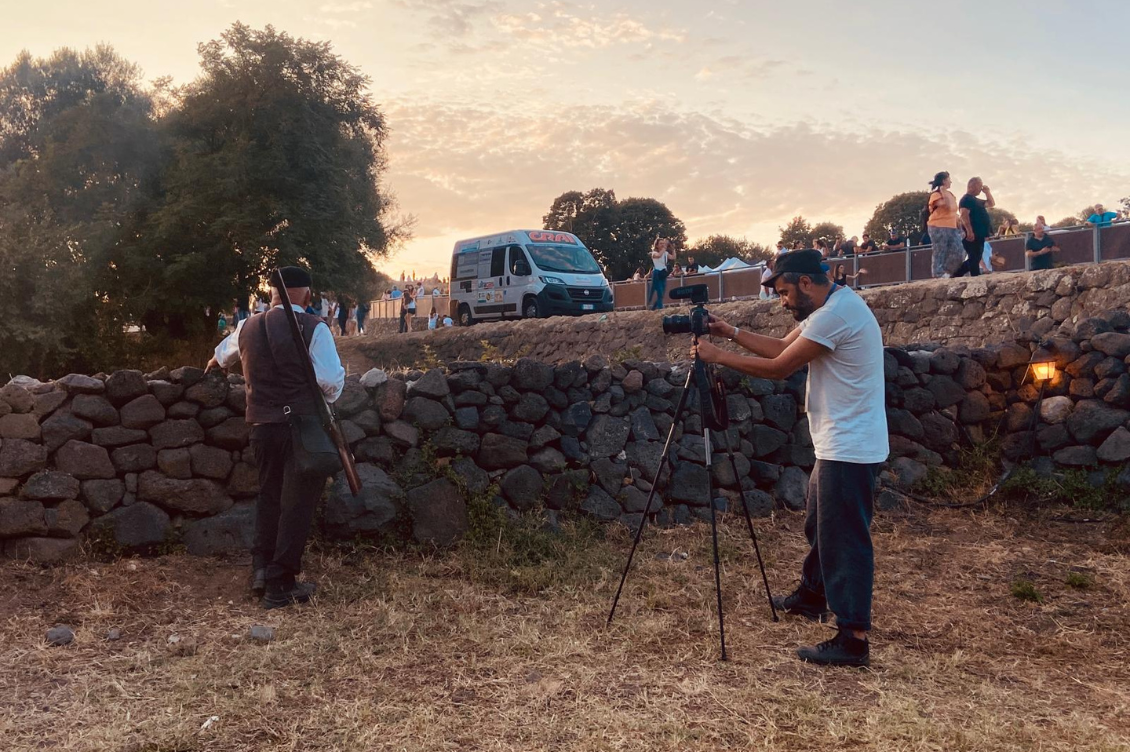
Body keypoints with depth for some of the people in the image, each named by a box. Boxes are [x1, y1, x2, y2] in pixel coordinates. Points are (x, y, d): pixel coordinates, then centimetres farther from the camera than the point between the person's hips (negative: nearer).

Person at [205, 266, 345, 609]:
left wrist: (215, 362, 53)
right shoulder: (314, 329, -11)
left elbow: (223, 352, 30)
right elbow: (332, 379, -16)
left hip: (262, 425, 5)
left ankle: (261, 569, 22)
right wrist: (327, 399, 7)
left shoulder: (247, 328, 7)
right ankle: (280, 583, 8)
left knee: (269, 495, 22)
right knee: (297, 502, 4)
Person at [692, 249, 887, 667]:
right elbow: (781, 346, 17)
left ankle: (853, 639, 1)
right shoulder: (828, 309, 11)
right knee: (820, 527, 23)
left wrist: (718, 356, -10)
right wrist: (730, 331, 9)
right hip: (839, 445, 11)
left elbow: (779, 367, -19)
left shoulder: (837, 312, -22)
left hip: (850, 449, -11)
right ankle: (811, 596, 41)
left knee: (844, 540, -6)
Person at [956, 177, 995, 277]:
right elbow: (964, 215, -22)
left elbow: (991, 204, 32)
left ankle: (956, 275, 15)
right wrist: (969, 231, -29)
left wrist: (987, 191, 19)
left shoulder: (976, 200, 23)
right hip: (972, 235, -10)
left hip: (979, 235, 10)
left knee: (975, 259, 12)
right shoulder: (966, 199, -9)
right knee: (974, 259, -9)